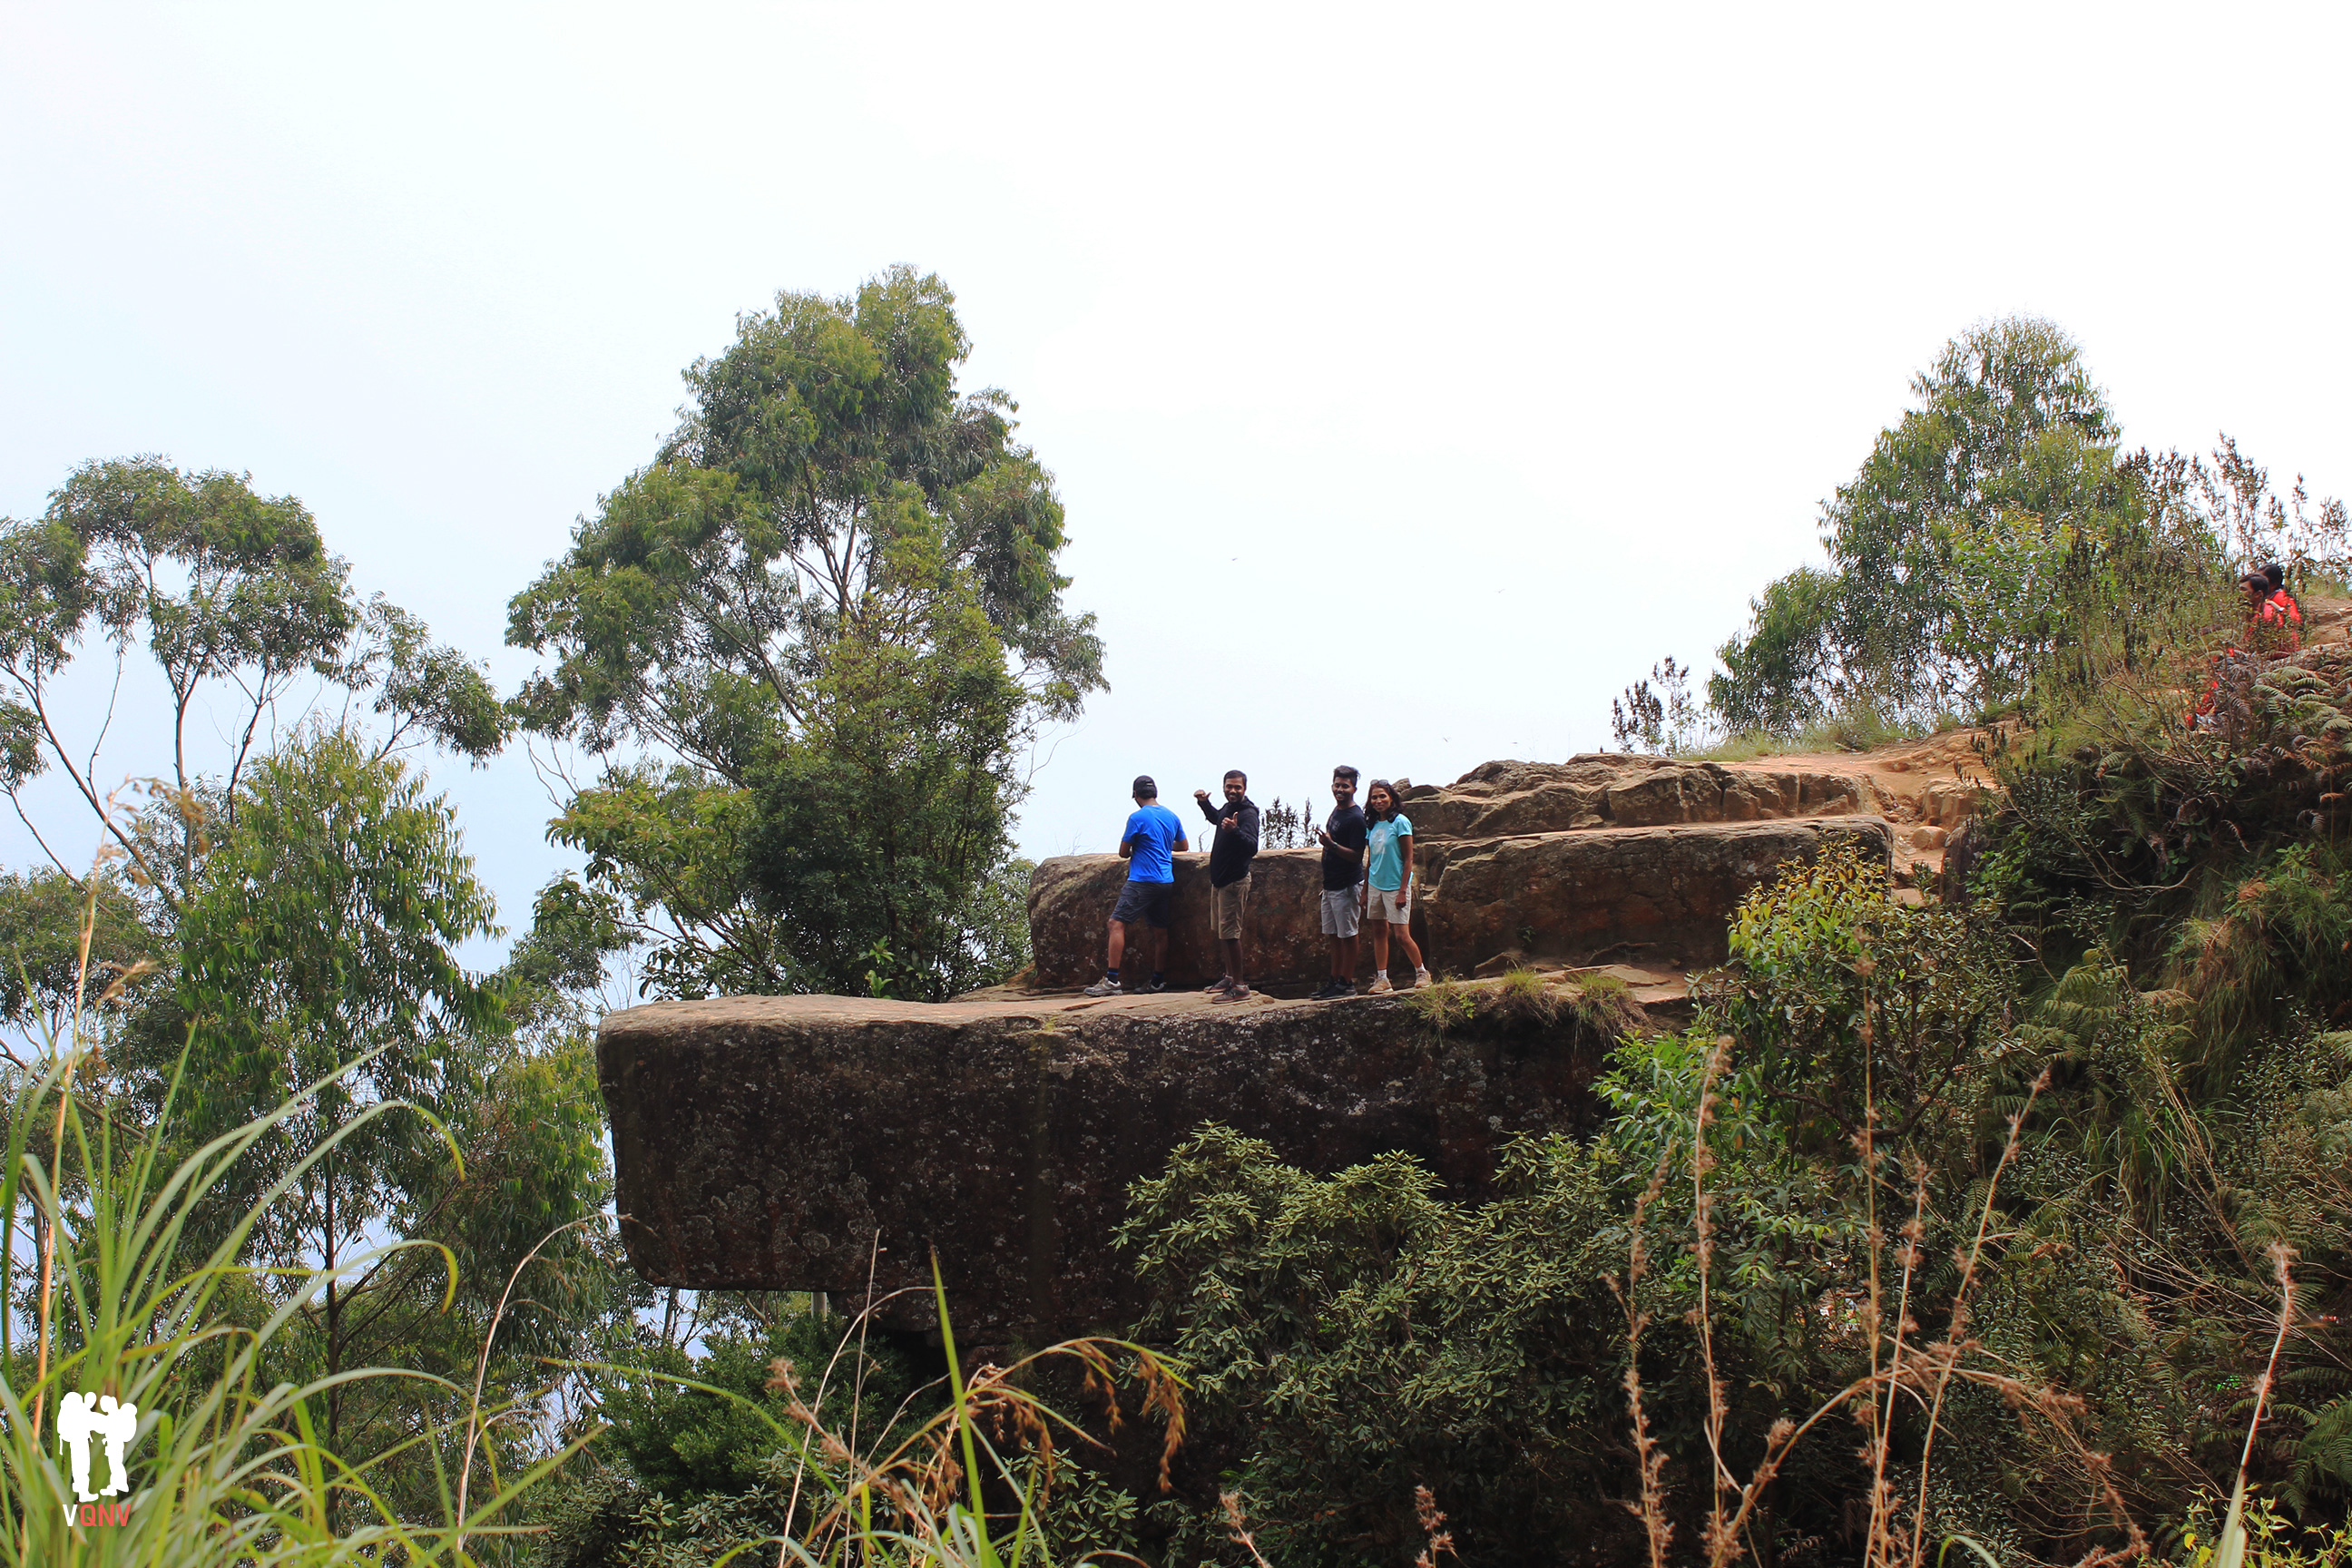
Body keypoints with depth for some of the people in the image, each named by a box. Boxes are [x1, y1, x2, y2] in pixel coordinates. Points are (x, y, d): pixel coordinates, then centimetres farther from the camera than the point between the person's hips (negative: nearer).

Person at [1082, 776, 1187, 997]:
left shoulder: (1138, 818, -9)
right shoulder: (1171, 816, 11)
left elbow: (1123, 853, -3)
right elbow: (1184, 846, 25)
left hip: (1142, 880, -8)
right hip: (1166, 881, 8)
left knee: (1117, 923, -9)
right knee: (1159, 930, 13)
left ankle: (1111, 979, -16)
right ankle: (1158, 981, 17)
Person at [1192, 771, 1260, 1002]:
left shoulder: (1247, 814, -21)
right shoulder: (1228, 808, 8)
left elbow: (1252, 847, -35)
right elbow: (1216, 818, 34)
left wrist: (1235, 831, -50)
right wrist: (1204, 803, 17)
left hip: (1235, 881, -10)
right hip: (1219, 878, 10)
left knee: (1229, 933, -10)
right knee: (1221, 930, 18)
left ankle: (1240, 987, -6)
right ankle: (1229, 977, 31)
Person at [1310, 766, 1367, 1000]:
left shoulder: (1356, 818, -16)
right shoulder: (1336, 810, 13)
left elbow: (1356, 856, -20)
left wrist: (1331, 845, -31)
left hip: (1346, 886, -9)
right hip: (1331, 884, 9)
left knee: (1347, 935, -2)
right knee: (1334, 935, 14)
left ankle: (1347, 983, 4)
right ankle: (1335, 980, 22)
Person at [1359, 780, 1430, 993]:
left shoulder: (1400, 822, -8)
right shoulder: (1372, 826, 10)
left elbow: (1408, 859, -10)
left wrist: (1403, 890, -15)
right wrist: (1365, 891, 12)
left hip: (1395, 886, -6)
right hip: (1375, 885, 6)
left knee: (1402, 936, -7)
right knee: (1379, 932, 6)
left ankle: (1421, 972, 13)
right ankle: (1381, 979, 11)